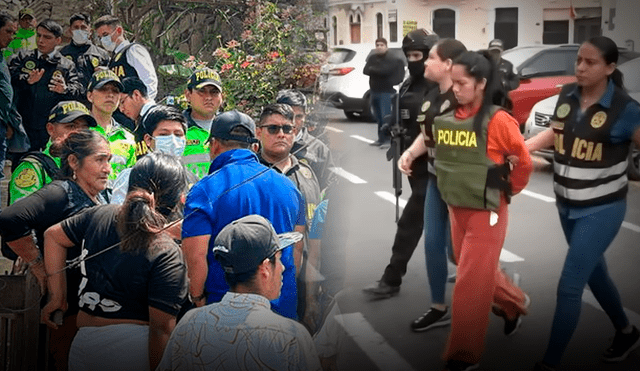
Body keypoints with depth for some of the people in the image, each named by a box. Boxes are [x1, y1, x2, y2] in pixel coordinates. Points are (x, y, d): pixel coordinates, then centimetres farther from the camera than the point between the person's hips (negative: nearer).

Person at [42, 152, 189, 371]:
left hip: (82, 344, 5)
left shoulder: (100, 215, 1)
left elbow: (53, 235, 17)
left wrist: (57, 295, 21)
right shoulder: (168, 254, -18)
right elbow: (162, 326, -19)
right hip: (133, 351, -5)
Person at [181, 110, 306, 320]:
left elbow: (195, 256, -16)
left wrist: (198, 298, -1)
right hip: (284, 307, 5)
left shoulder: (204, 190, -10)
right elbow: (297, 249, 12)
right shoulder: (287, 186, 7)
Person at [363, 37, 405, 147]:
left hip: (386, 91, -7)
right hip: (374, 91, 7)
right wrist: (378, 71, -13)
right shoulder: (372, 58, 15)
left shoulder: (391, 59, -5)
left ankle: (387, 139, -8)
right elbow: (365, 71, 1)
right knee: (378, 117, 10)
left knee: (385, 116, -13)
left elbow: (385, 71, -21)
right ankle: (381, 138, 18)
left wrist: (372, 69, -7)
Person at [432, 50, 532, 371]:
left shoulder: (498, 120, -16)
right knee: (481, 273, 21)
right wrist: (456, 188, 12)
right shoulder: (446, 118, 0)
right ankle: (514, 304, 48)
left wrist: (506, 190, 5)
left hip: (486, 212, -6)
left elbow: (524, 163, -6)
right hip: (456, 209, 6)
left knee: (471, 284, -2)